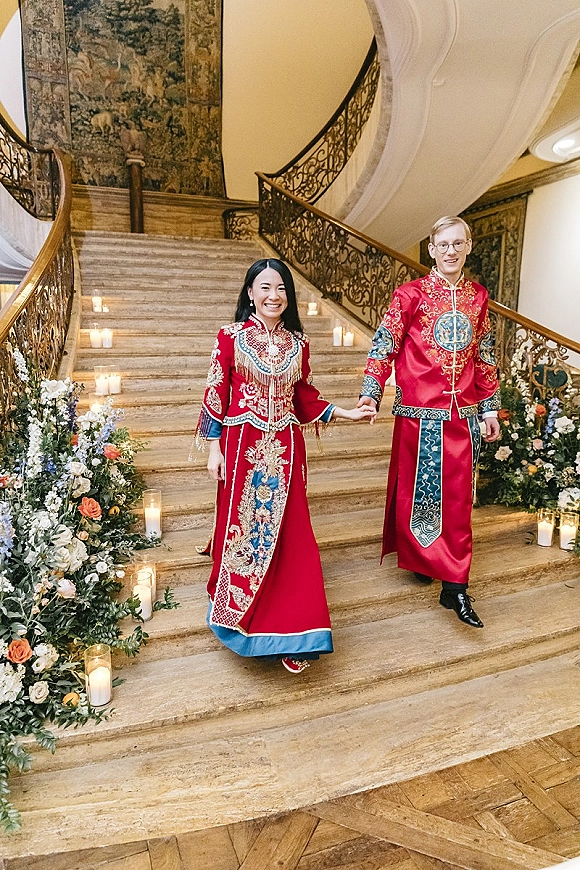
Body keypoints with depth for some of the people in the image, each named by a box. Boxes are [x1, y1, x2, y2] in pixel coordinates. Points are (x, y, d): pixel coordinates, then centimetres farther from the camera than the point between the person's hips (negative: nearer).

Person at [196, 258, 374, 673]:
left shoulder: (298, 343, 9)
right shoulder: (231, 336, -1)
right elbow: (216, 394, -1)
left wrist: (345, 412, 7)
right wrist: (214, 449, -4)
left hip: (286, 450, 3)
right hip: (243, 447, -2)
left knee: (287, 535, 2)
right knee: (242, 530, 5)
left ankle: (289, 630, 14)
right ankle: (240, 619, 27)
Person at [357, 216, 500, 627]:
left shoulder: (478, 296, 10)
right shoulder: (411, 294, -2)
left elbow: (485, 356, 14)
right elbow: (385, 345, -6)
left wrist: (490, 406, 13)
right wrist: (371, 392, -19)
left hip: (465, 411, 4)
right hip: (422, 410, -4)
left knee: (458, 494, 6)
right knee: (419, 487, 6)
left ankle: (454, 584, 14)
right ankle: (418, 557, 29)